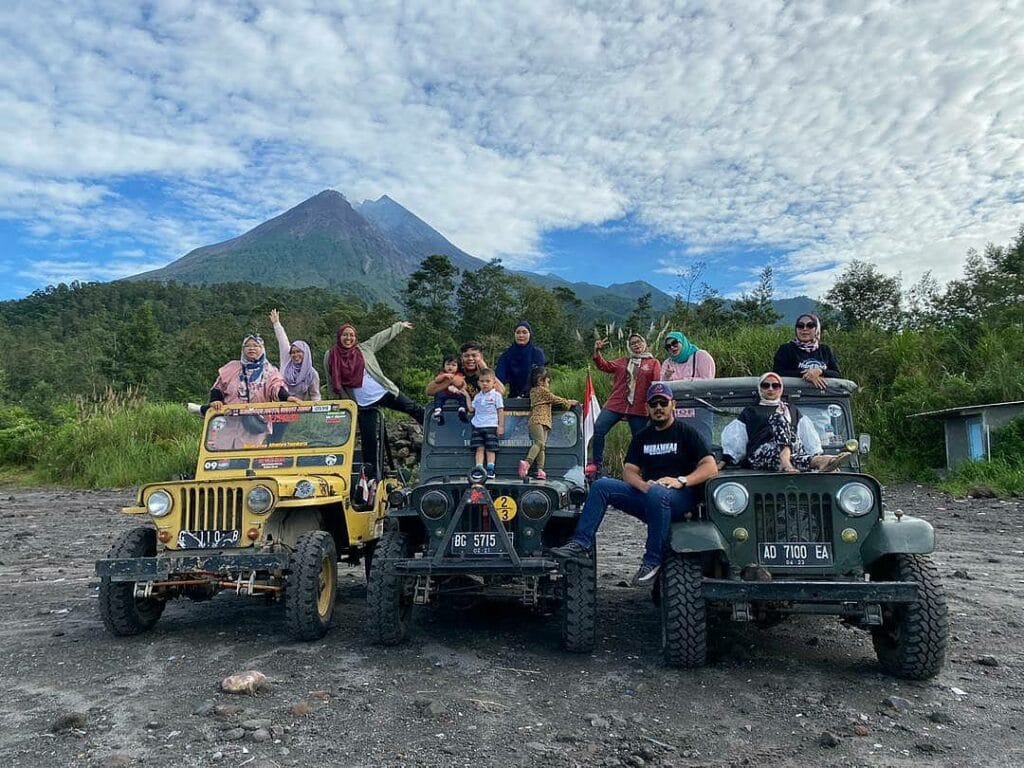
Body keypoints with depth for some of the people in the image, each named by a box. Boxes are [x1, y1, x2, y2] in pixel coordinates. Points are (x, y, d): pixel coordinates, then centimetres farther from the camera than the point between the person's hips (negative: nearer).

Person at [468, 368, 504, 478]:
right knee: (479, 448, -1)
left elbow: (500, 411, -1)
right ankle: (479, 469, -4)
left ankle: (490, 469, -2)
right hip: (477, 426, 4)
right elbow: (471, 409, 16)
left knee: (490, 449, -4)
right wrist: (467, 396, 17)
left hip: (491, 426, -4)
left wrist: (501, 426, -6)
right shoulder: (477, 396, 15)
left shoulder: (496, 395, 1)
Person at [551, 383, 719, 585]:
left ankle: (653, 561, -29)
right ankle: (581, 543, -20)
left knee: (657, 493, -39)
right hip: (646, 494, 5)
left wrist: (681, 481, -22)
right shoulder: (641, 437, 18)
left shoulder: (686, 433, 3)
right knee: (601, 486, -12)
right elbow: (628, 471, 9)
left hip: (680, 500, -5)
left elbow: (711, 468, -7)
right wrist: (642, 485, -14)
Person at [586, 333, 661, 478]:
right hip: (615, 405, 2)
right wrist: (597, 352, -6)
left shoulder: (653, 363, 9)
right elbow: (605, 366, 7)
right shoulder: (622, 361, 18)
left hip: (639, 409, -2)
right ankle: (596, 465, -1)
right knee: (598, 429, -9)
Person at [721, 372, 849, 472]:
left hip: (792, 451, 2)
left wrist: (818, 455, 5)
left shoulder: (792, 411, 31)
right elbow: (732, 437, 14)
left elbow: (808, 435, 20)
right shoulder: (750, 412, 24)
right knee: (778, 418, -27)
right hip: (760, 455, -2)